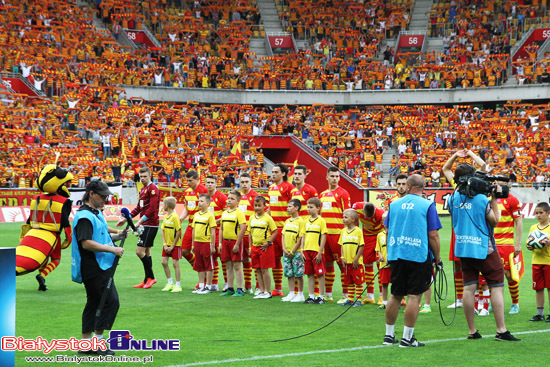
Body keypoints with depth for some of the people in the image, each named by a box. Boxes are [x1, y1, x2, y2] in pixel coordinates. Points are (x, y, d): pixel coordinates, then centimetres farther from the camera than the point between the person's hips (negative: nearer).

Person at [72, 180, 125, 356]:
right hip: (94, 268, -11)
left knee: (94, 302, 12)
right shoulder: (84, 216, -16)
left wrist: (116, 235, 11)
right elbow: (86, 243, -25)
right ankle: (97, 341, -6)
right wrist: (112, 249, -23)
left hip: (101, 267, 11)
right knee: (111, 301, -10)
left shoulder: (97, 213, 17)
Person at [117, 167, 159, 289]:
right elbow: (139, 207, 25)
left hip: (150, 225, -9)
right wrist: (126, 219, 22)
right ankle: (147, 280, 17)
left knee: (140, 251, -12)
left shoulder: (153, 188, -12)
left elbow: (152, 209, -19)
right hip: (145, 224, 9)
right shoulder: (143, 189, 17)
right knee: (146, 252, 11)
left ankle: (150, 277, -2)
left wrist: (139, 222, -19)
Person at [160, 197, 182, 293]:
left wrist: (173, 246, -14)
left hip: (175, 244, -7)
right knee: (164, 262, 4)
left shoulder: (175, 217, -17)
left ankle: (178, 285, 4)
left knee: (175, 263, -4)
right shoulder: (166, 216, 6)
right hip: (167, 244, 7)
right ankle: (170, 283, 16)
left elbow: (178, 232, -17)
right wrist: (164, 244, -3)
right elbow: (162, 230, 7)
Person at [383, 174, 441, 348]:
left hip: (396, 255, 4)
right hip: (418, 255, -4)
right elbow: (433, 235, -8)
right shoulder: (428, 205, -4)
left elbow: (388, 232, 13)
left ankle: (389, 335, 18)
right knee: (414, 296, -1)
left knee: (395, 295, 13)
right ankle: (407, 338, -2)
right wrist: (437, 257, 3)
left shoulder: (394, 204, 7)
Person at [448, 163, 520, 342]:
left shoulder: (453, 199, 1)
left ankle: (472, 331, 8)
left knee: (468, 288, 6)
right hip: (483, 248, -5)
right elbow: (494, 220, -5)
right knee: (497, 287, 1)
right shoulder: (481, 199, -14)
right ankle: (501, 330, -2)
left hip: (463, 248, 5)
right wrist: (494, 198, -1)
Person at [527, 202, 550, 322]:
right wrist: (529, 246, -5)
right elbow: (529, 243, 16)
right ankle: (540, 313, 15)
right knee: (538, 288, 7)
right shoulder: (533, 227, 11)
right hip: (536, 261, 4)